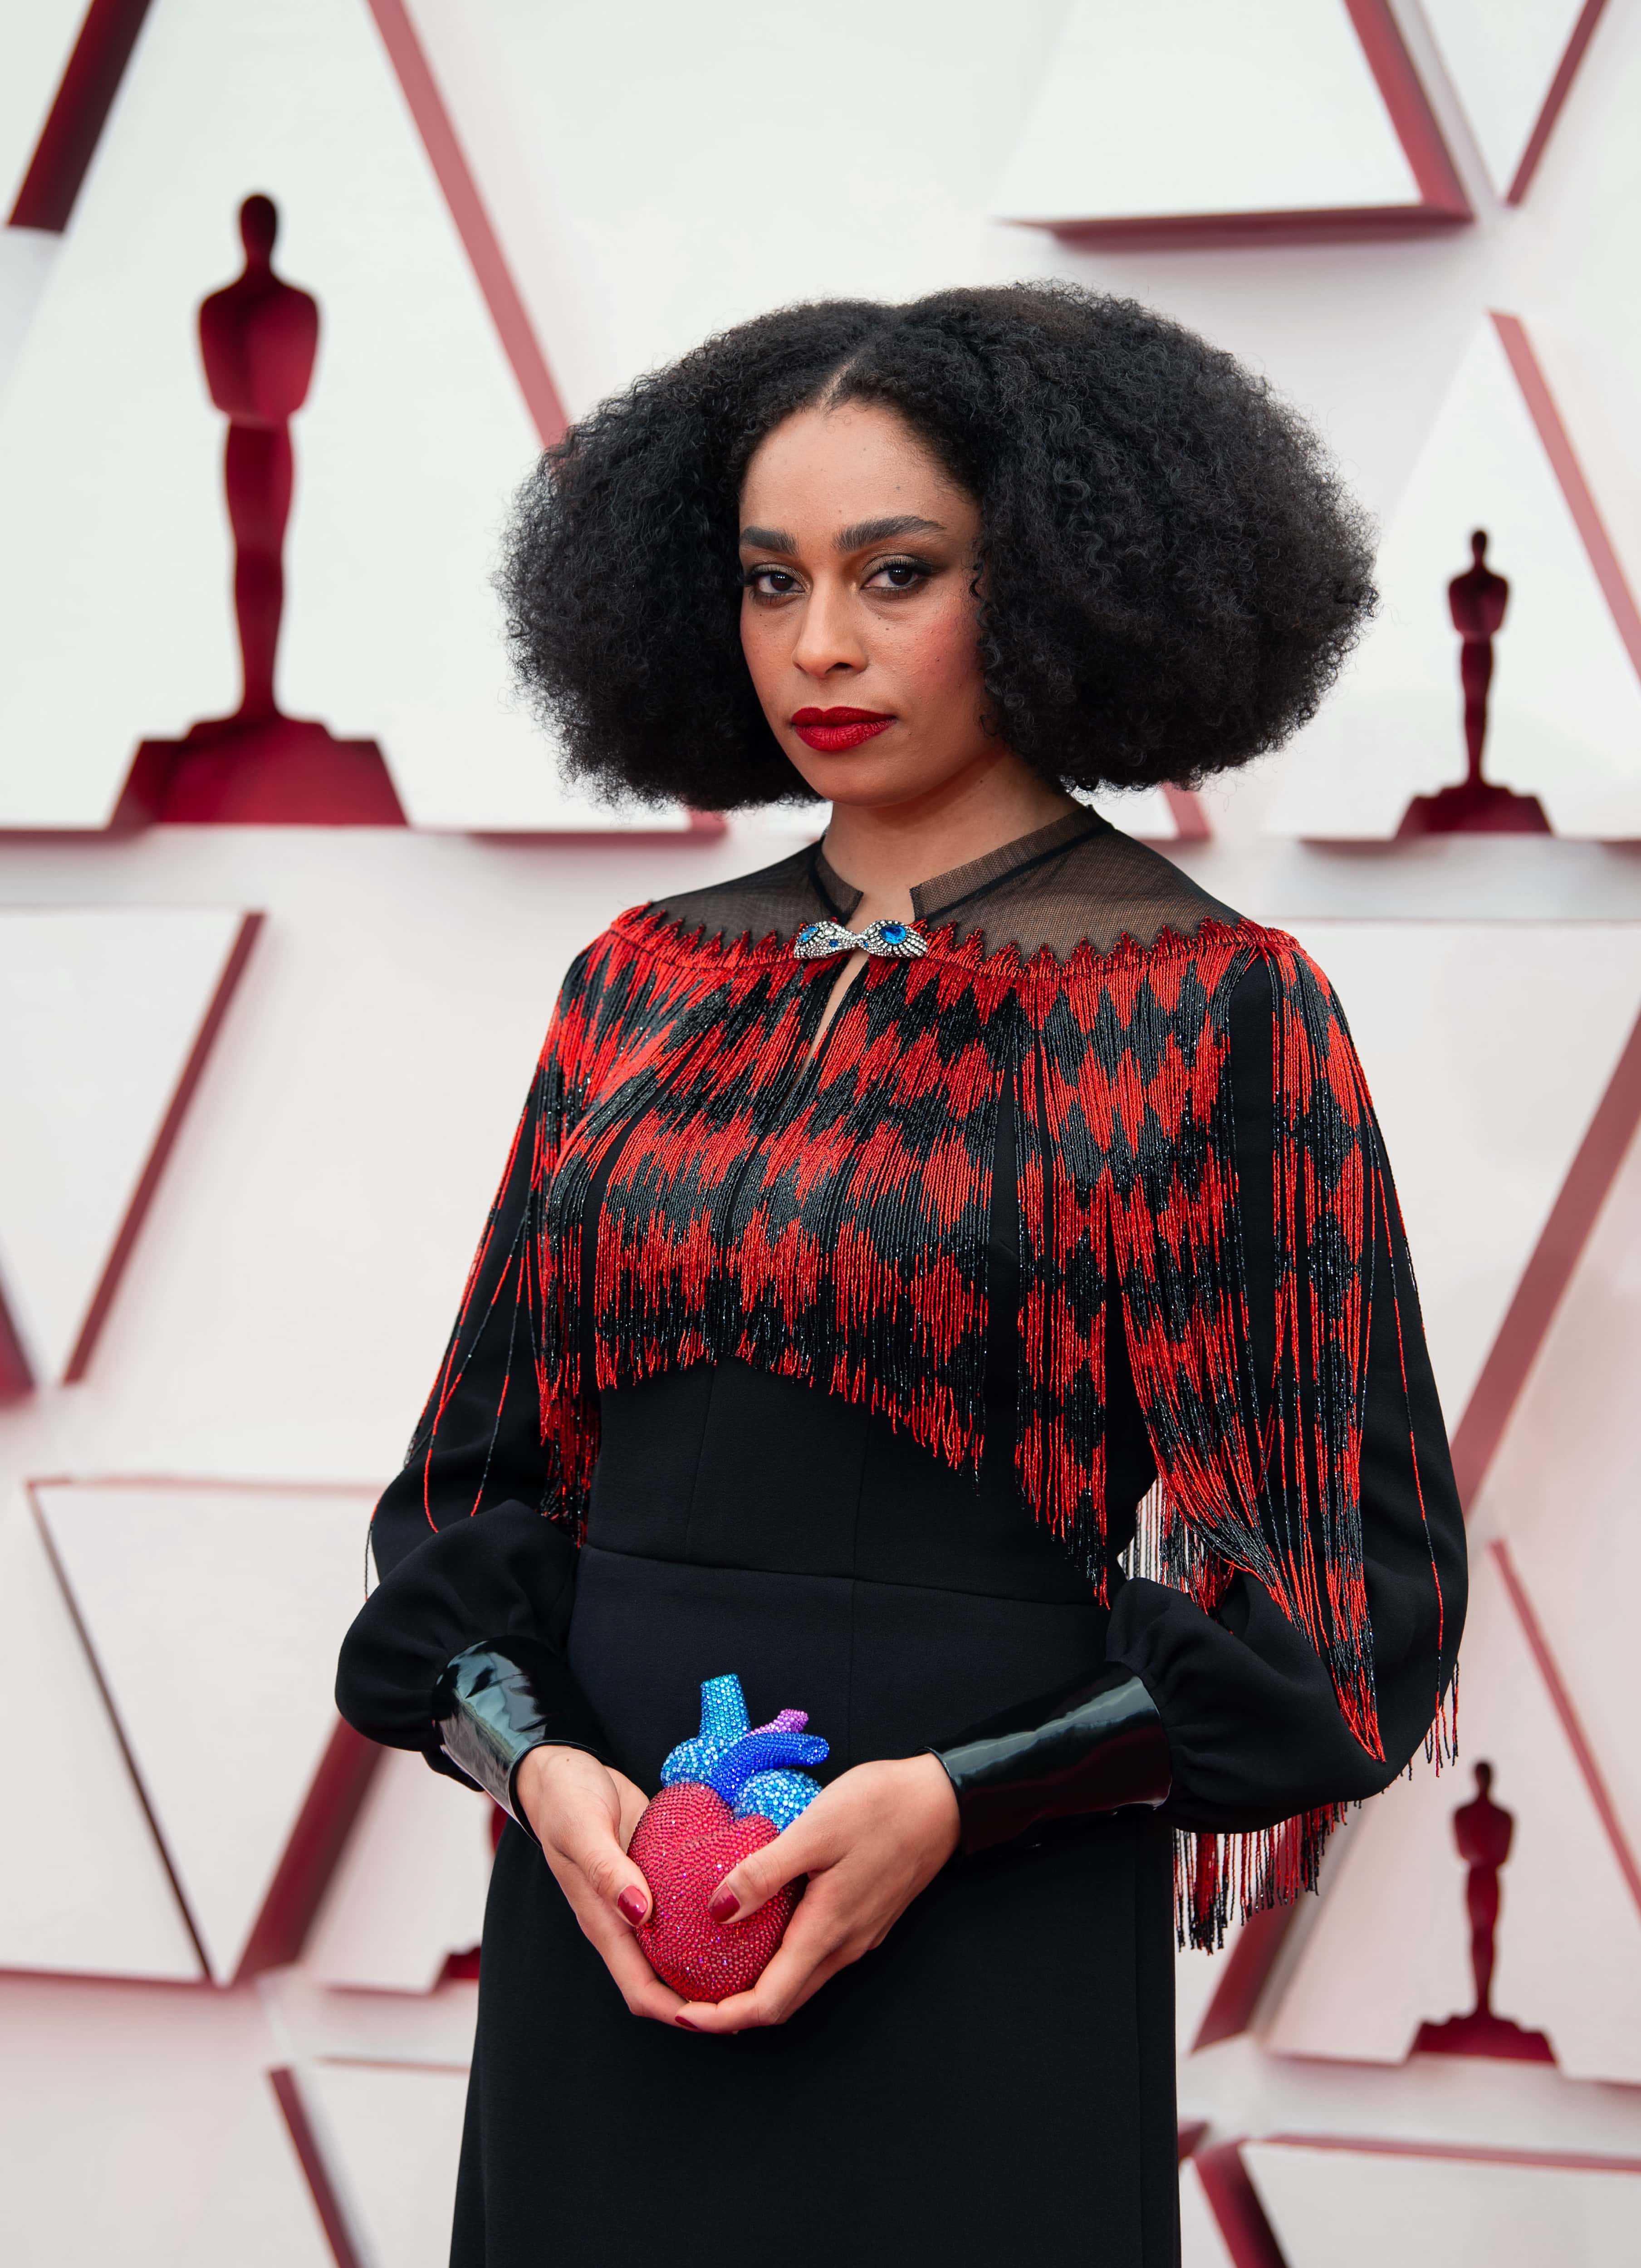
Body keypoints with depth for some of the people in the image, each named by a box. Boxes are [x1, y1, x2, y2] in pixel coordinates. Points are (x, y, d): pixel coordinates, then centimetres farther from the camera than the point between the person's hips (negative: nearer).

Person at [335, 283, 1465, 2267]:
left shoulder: (1211, 1009, -5)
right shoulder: (646, 987, 8)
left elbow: (1330, 1575, -6)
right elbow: (488, 1464, 12)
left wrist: (951, 1801, -16)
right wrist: (535, 1760, -7)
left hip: (988, 1945, -4)